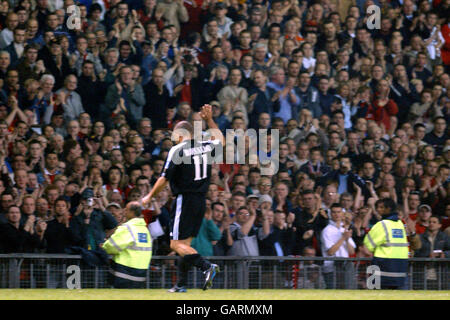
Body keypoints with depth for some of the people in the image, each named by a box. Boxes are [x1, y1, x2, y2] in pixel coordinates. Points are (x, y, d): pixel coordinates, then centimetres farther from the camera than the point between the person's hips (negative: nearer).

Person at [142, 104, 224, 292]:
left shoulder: (177, 150, -10)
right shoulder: (206, 147, 6)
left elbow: (164, 179, -8)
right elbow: (221, 140, 30)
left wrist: (150, 197, 4)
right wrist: (209, 120, 33)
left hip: (185, 200, -7)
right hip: (201, 201, 7)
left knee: (177, 244, -8)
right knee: (185, 243, 13)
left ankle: (207, 266, -28)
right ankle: (181, 284, 10)